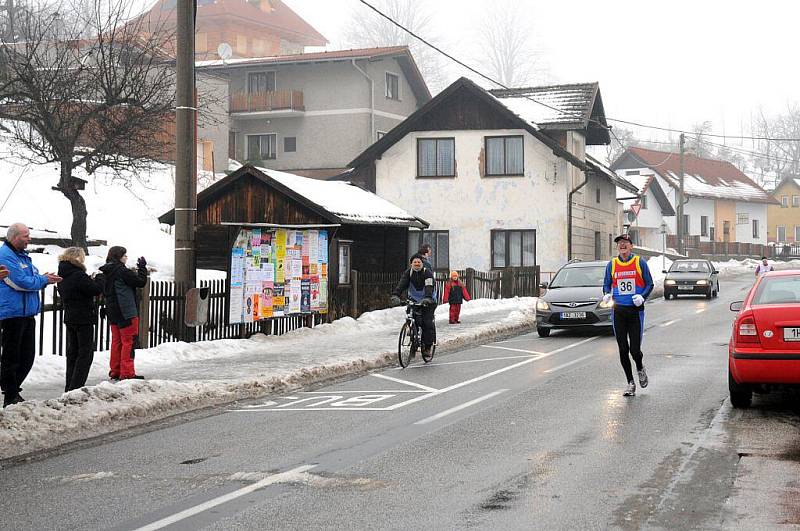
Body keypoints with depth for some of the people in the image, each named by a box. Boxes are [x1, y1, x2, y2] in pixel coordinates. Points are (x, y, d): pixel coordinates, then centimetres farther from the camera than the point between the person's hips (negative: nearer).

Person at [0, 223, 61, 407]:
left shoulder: (23, 255, 17)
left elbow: (31, 279, 21)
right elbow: (21, 282, -20)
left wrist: (44, 278, -1)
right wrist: (44, 280, -9)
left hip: (28, 313, 9)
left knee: (27, 356, 13)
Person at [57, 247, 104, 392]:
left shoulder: (62, 276, 8)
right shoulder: (78, 275, -19)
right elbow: (96, 290, -19)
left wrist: (91, 281, 6)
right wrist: (99, 279, 0)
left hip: (69, 318, 8)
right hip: (84, 319, -8)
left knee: (72, 352, 14)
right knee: (86, 353, -1)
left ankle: (70, 387, 16)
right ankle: (75, 387, -6)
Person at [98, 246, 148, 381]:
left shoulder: (107, 272, 9)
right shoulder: (122, 271, -16)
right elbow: (140, 282, -14)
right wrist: (142, 267, 0)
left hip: (112, 312, 8)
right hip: (126, 312, -8)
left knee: (117, 341, 14)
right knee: (129, 341, -3)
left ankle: (115, 371, 17)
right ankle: (127, 373, -4)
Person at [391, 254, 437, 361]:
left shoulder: (427, 273, -14)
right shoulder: (408, 273, -4)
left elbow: (429, 287, -29)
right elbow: (401, 284, -18)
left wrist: (427, 298, -48)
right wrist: (395, 295, -36)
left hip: (428, 302, -3)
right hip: (414, 300, 3)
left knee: (427, 323, -15)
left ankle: (428, 347, -4)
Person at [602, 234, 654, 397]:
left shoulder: (640, 263, 1)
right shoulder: (611, 265, 7)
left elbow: (649, 283, 5)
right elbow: (607, 284, 14)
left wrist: (642, 296, -13)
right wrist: (607, 294, -7)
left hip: (635, 311, -2)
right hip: (618, 311, 2)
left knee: (635, 349, -5)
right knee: (623, 349, 2)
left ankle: (640, 369, 29)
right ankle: (630, 383, 14)